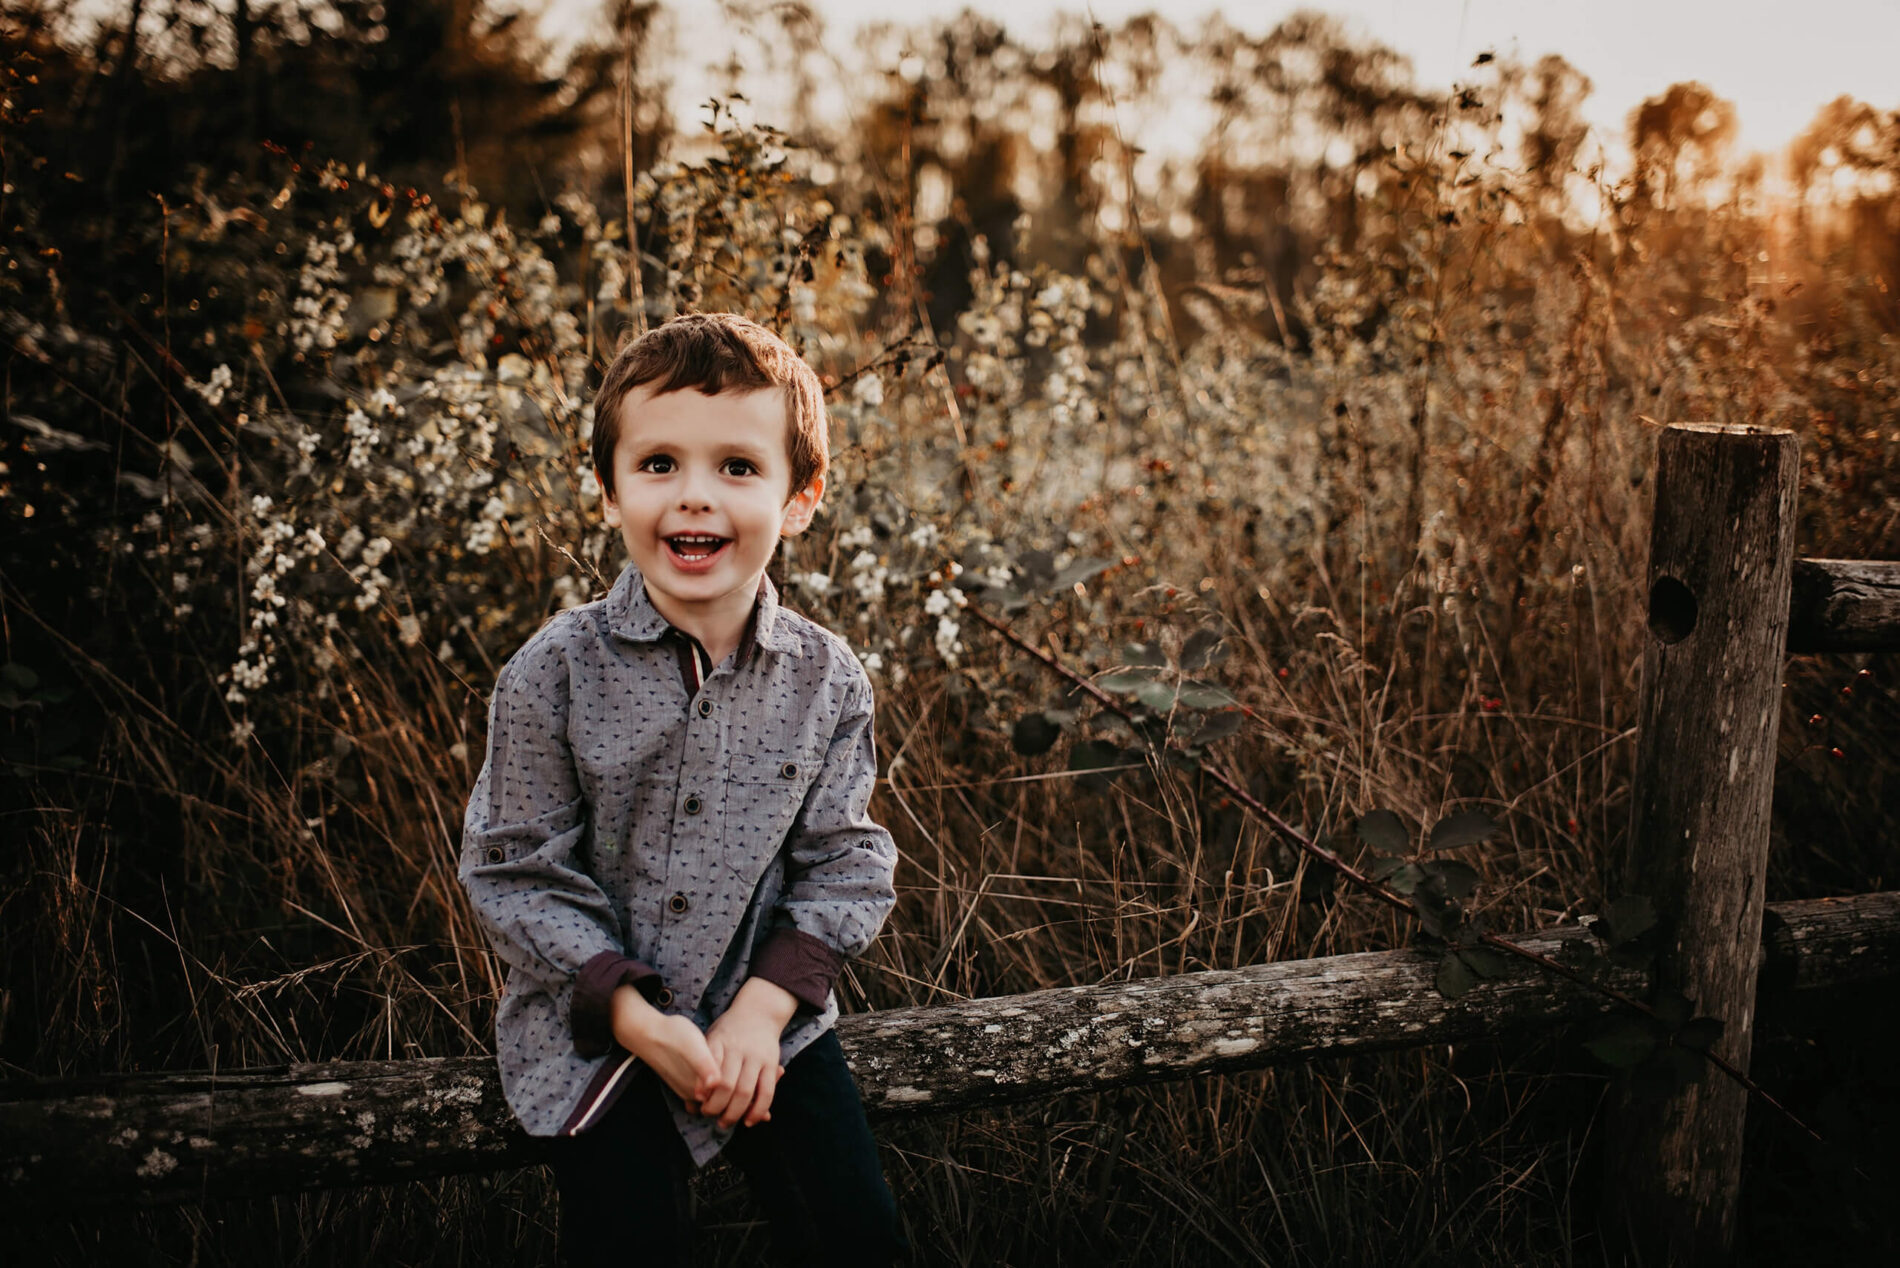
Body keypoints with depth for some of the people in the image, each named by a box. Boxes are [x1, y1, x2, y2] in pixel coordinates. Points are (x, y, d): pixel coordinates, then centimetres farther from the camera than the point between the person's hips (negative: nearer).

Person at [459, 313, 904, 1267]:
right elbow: (515, 871, -10)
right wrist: (637, 1017, -17)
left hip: (764, 1012, 2)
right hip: (593, 1020, -2)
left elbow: (844, 863, -1)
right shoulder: (554, 674, -13)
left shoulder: (827, 679, -6)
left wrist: (762, 1008, -15)